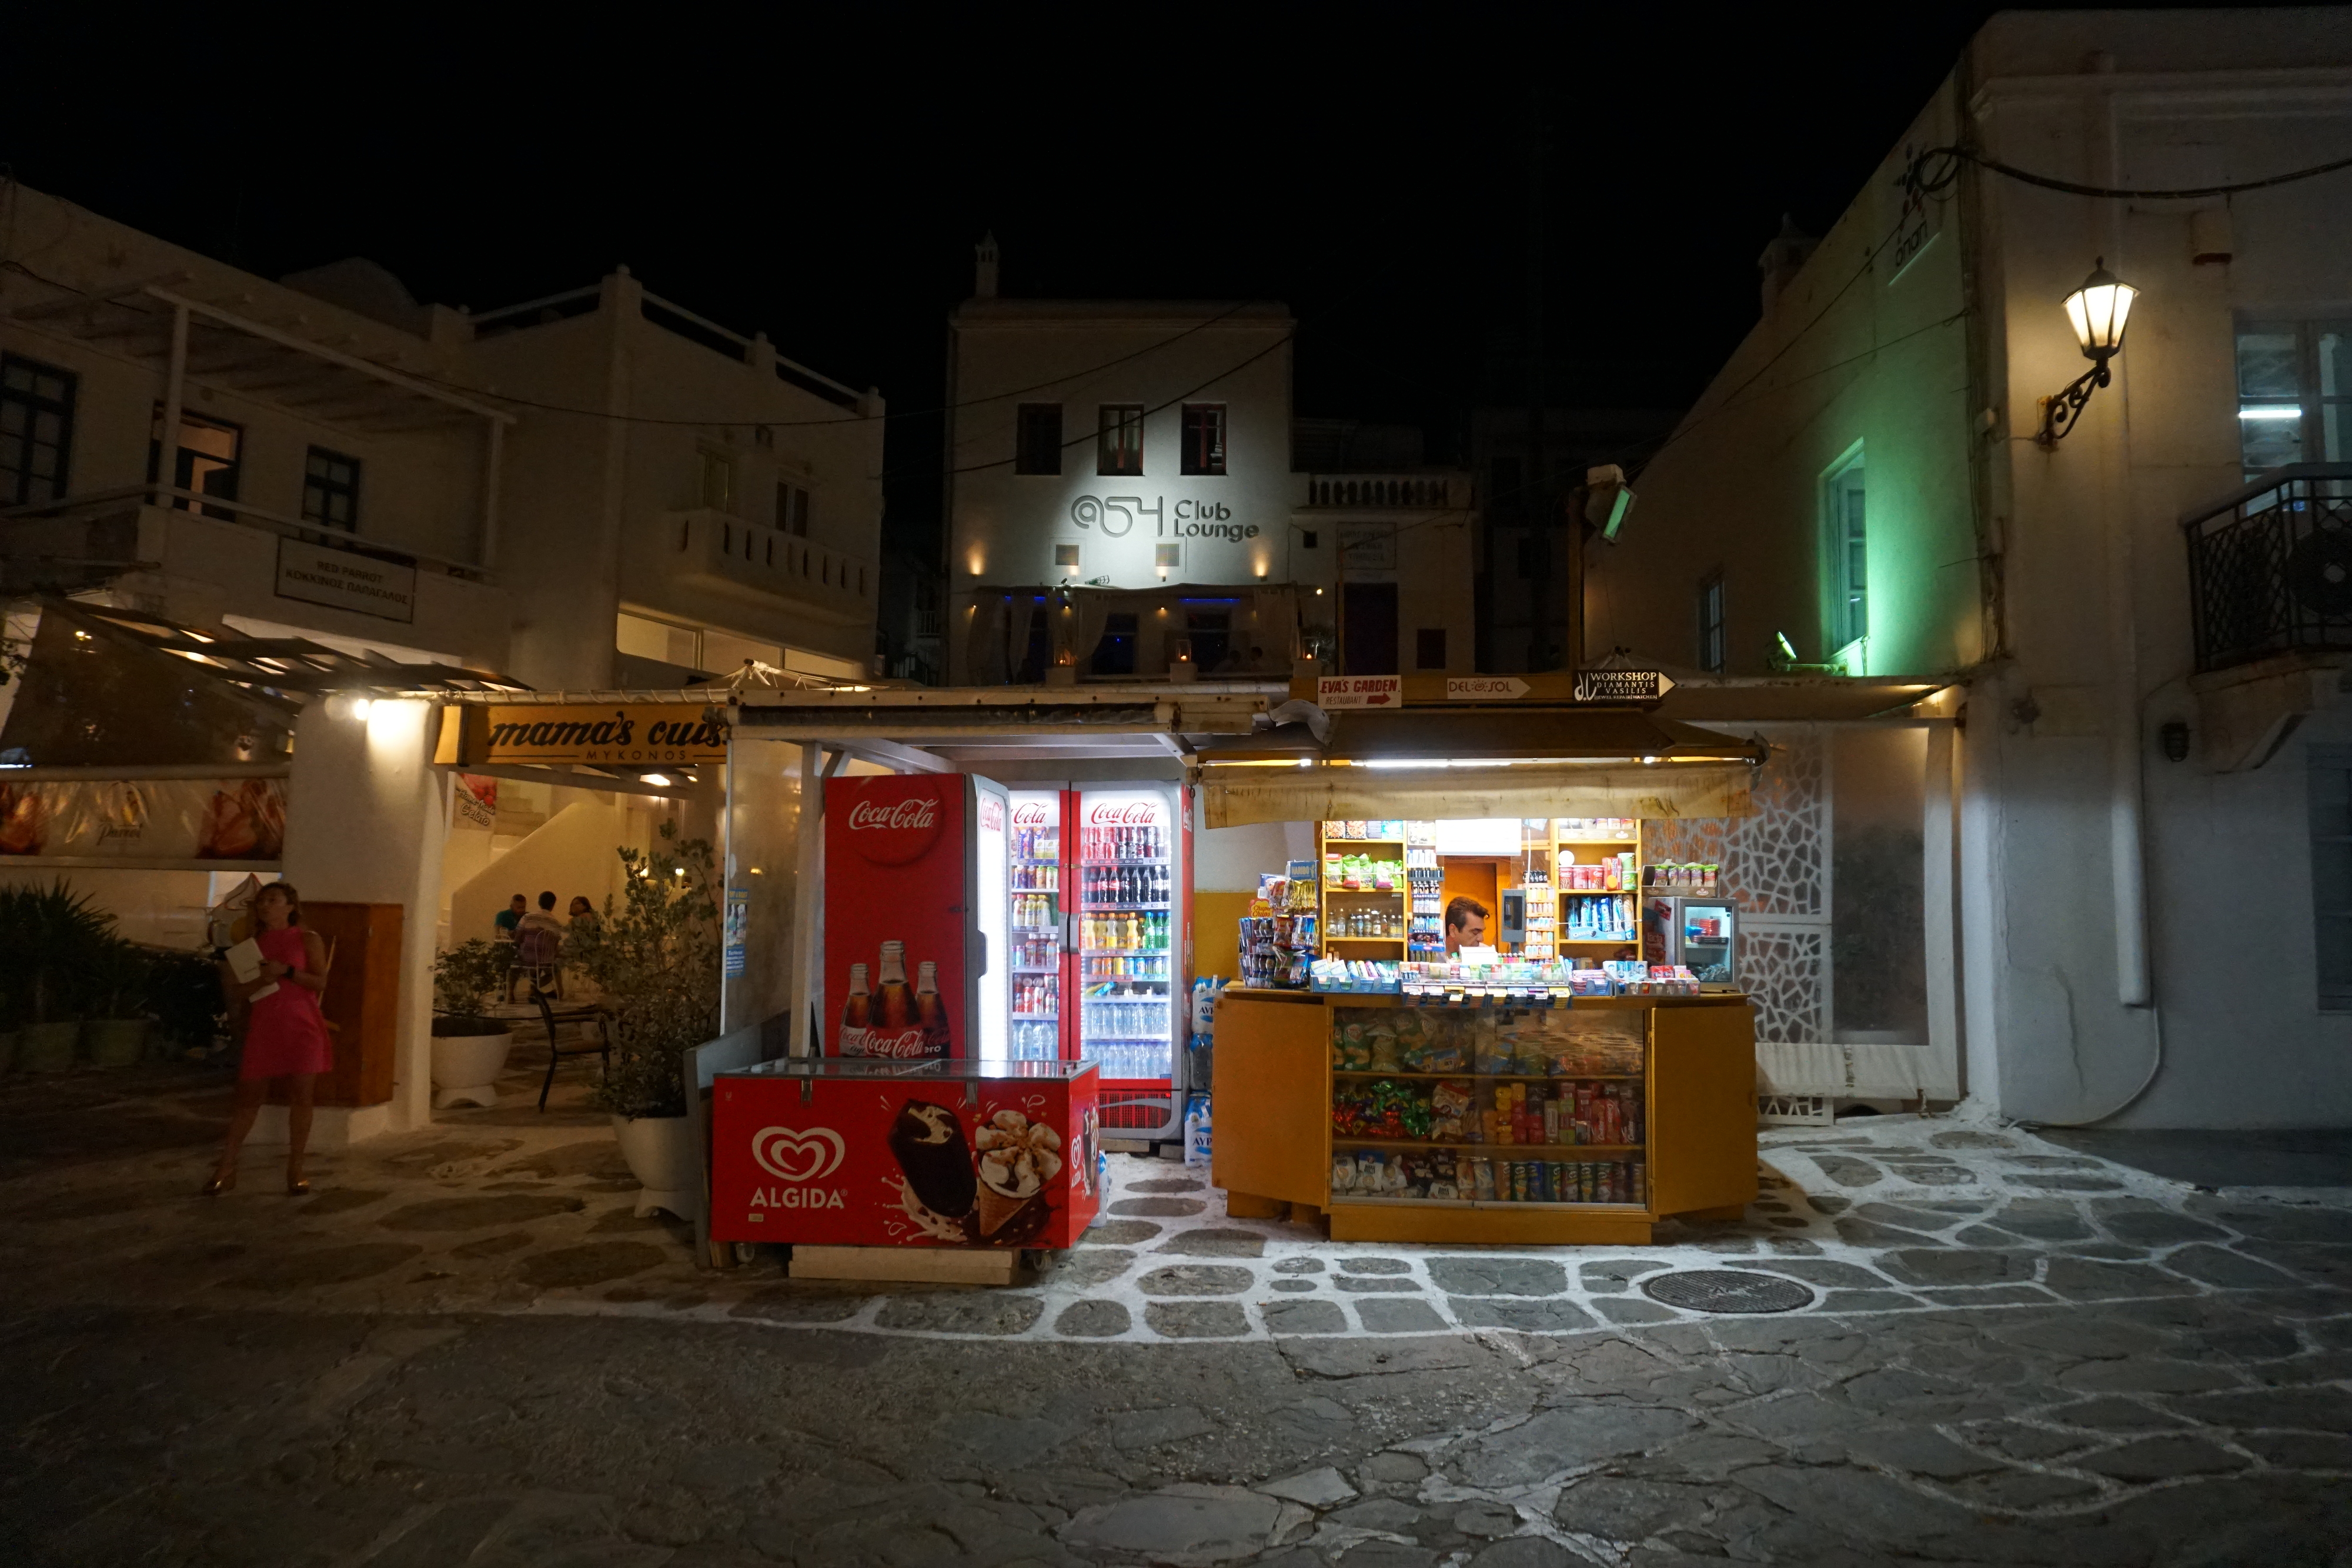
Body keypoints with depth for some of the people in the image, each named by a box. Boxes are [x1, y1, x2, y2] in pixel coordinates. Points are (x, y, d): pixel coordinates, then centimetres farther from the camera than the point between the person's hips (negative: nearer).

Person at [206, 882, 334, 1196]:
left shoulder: (308, 940, 3)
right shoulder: (252, 943, 12)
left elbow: (320, 982, -5)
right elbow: (241, 989, 10)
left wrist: (286, 971, -18)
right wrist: (259, 980, -11)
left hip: (302, 1026, -3)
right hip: (263, 1027, 3)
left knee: (300, 1098, -1)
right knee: (248, 1097, 4)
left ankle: (295, 1170, 7)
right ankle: (226, 1168, 13)